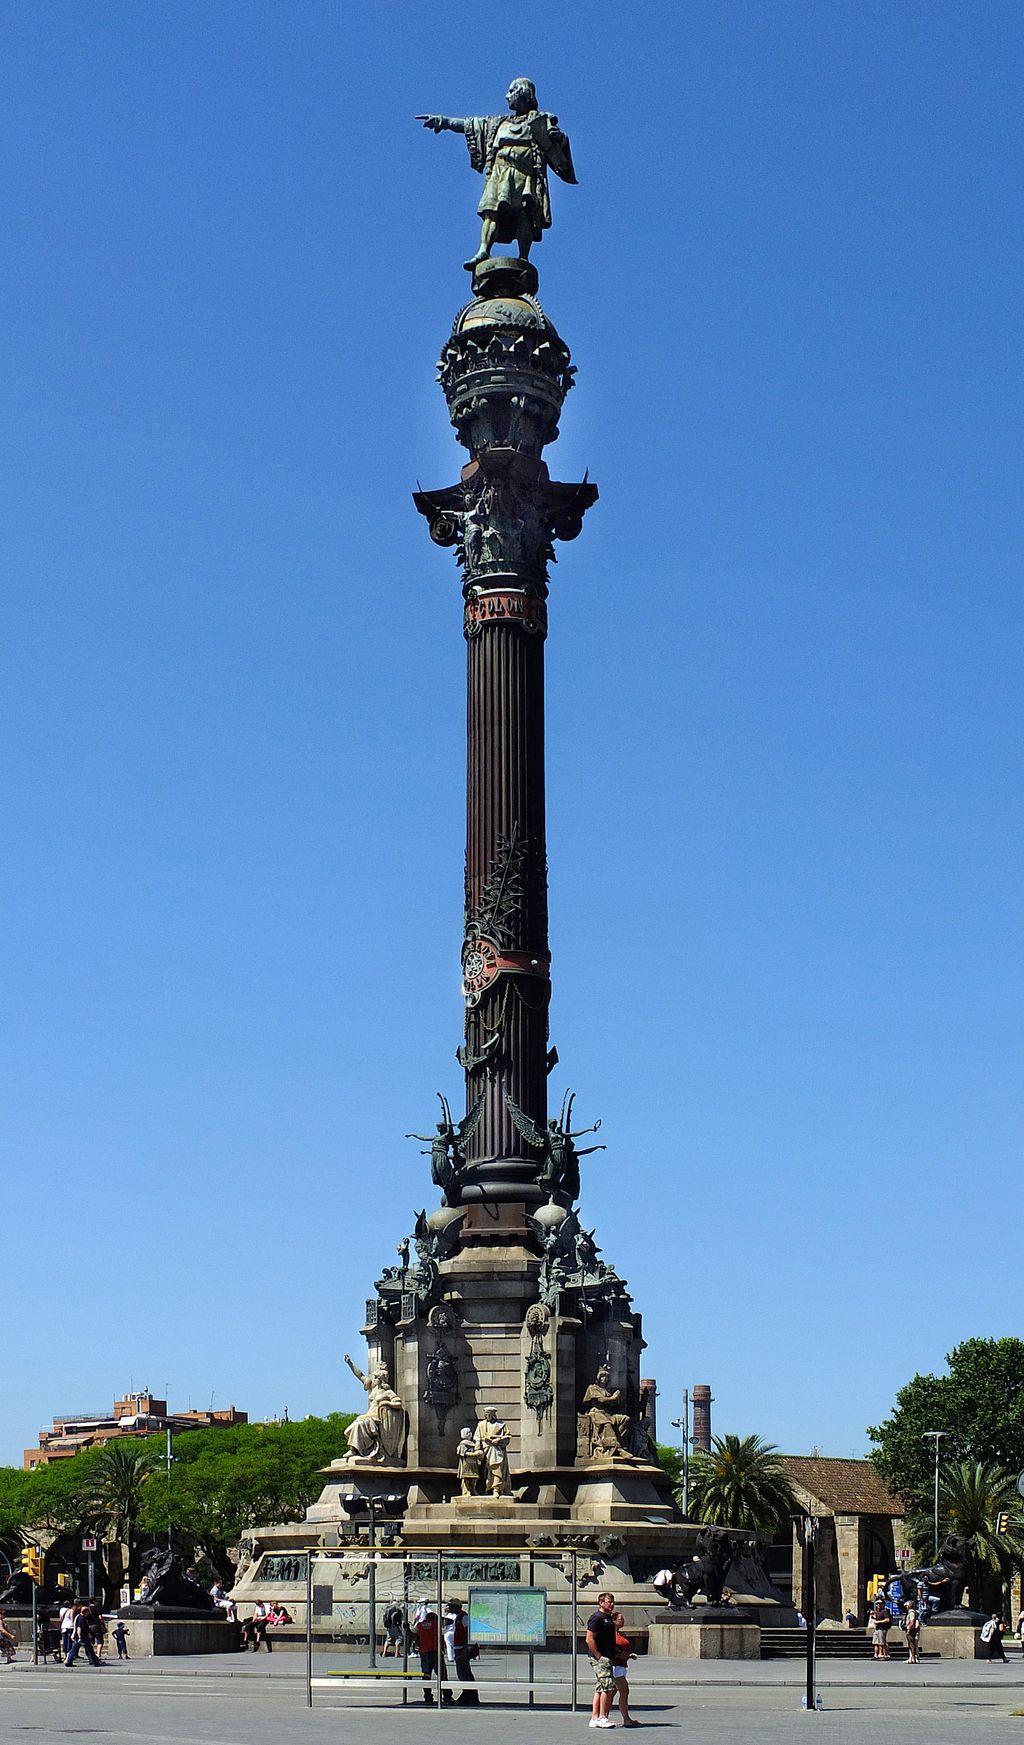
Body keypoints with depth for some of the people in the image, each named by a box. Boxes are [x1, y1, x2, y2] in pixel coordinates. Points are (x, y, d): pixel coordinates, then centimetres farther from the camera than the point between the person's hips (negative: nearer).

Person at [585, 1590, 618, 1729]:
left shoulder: (608, 1618, 18)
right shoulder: (597, 1617, -12)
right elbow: (589, 1639, -18)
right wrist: (599, 1656, -20)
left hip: (607, 1658, 10)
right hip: (600, 1658, -10)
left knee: (600, 1689, 10)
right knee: (608, 1687, -13)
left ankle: (594, 1718, 13)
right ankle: (602, 1717, -10)